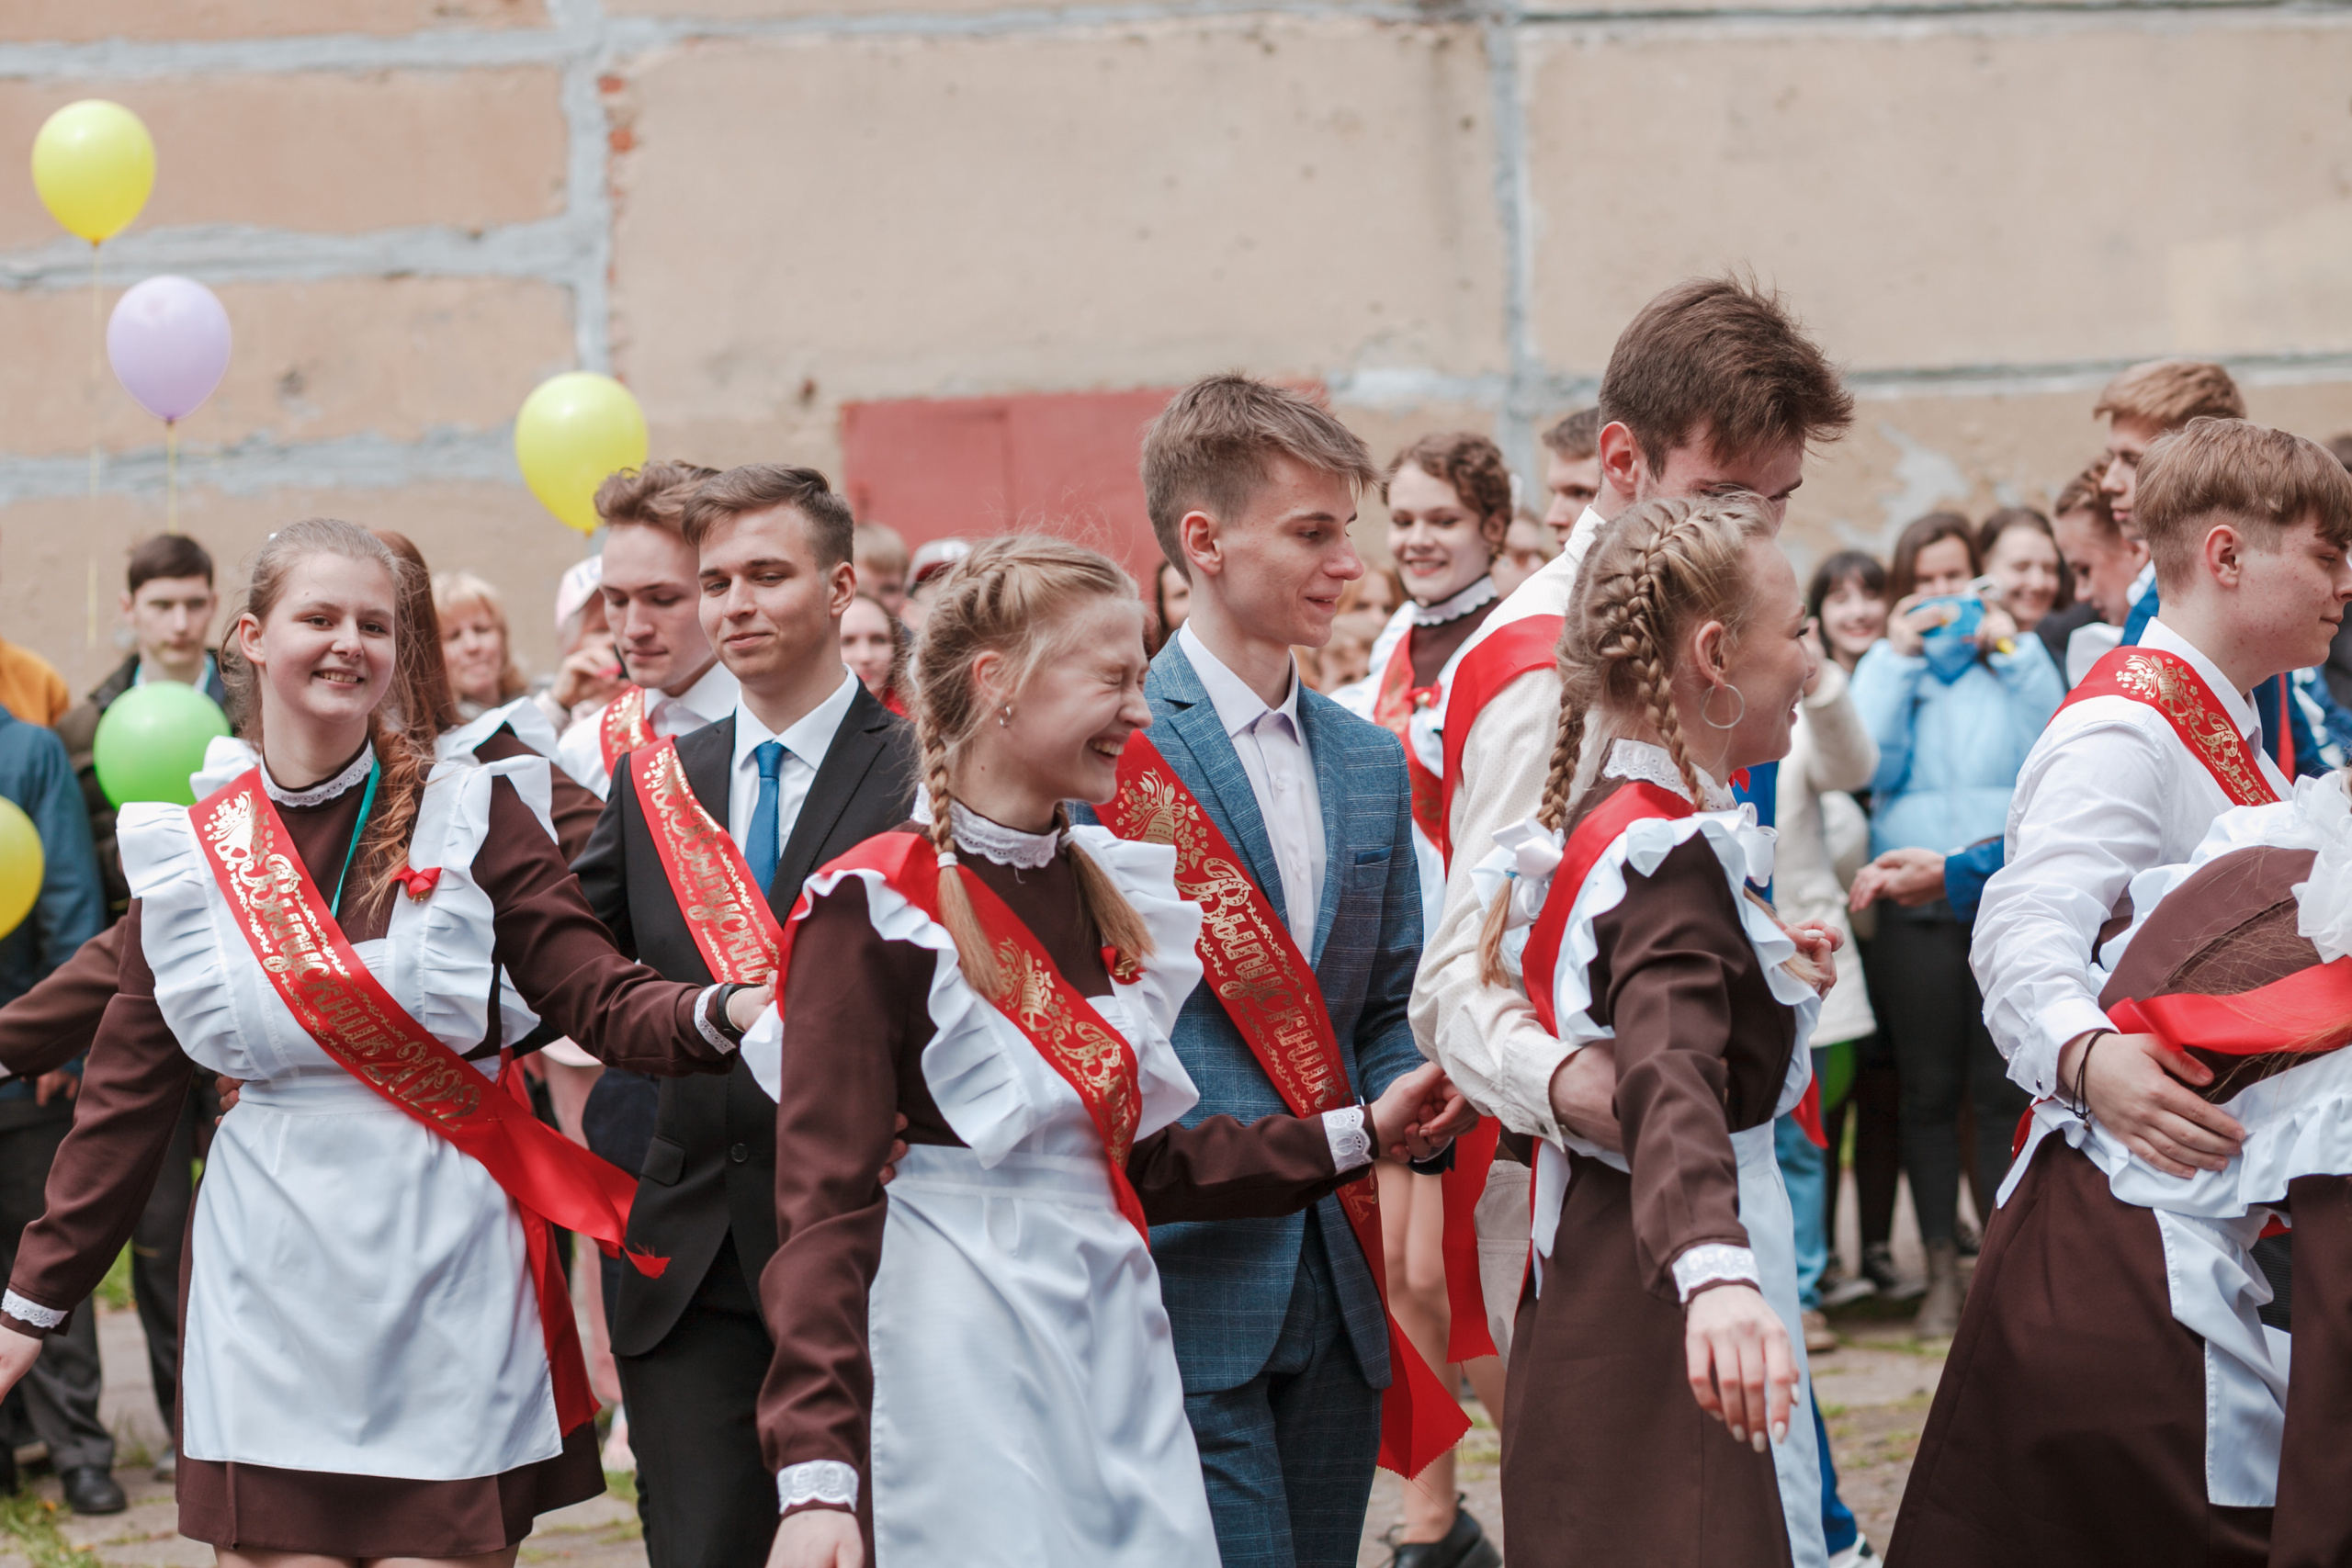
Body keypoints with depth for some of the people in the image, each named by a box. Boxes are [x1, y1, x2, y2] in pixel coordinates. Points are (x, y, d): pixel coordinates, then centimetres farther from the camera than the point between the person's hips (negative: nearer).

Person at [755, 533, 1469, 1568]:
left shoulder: (1110, 892, 12)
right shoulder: (874, 909, -10)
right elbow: (825, 1206, -14)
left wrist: (1358, 1136, 19)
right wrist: (818, 1474, -22)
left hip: (1115, 1328, 7)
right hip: (962, 1354, -7)